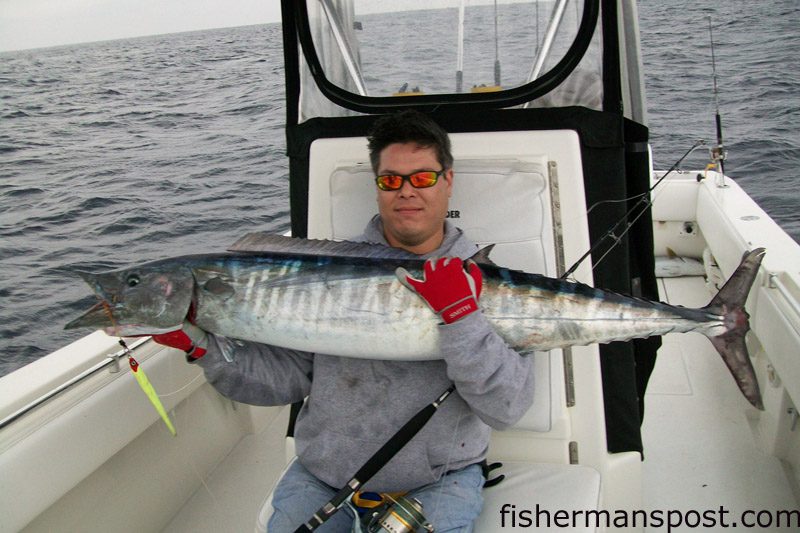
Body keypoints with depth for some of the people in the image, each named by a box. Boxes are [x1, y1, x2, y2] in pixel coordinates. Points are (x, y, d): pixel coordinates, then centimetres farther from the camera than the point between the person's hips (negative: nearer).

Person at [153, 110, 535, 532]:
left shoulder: (482, 280, -6)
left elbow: (505, 410, -16)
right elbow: (285, 375, -3)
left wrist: (460, 318, -28)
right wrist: (203, 345, -16)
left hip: (437, 479, -1)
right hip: (322, 477, 2)